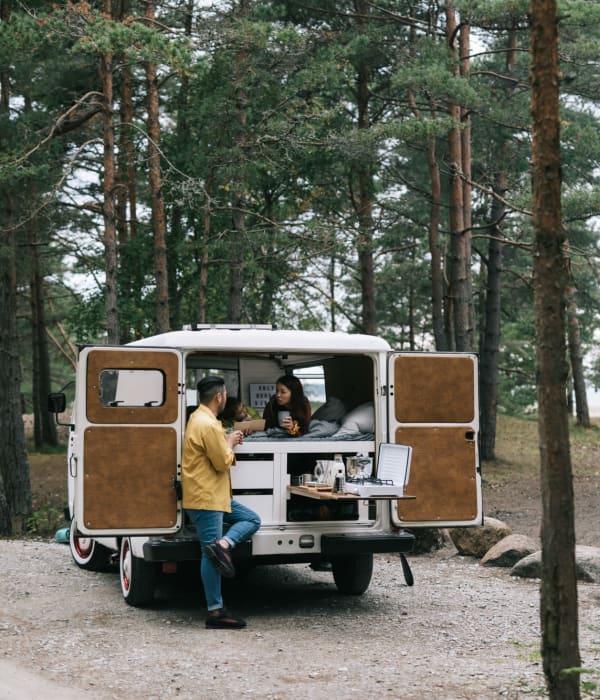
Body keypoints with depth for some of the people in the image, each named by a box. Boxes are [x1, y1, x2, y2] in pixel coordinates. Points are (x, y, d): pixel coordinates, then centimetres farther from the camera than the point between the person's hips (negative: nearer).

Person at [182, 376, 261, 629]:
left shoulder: (199, 418, 12)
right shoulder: (209, 425, -21)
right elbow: (223, 463, -18)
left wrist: (226, 441, 13)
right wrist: (230, 444, -1)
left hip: (216, 495, 10)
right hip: (206, 499, -10)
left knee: (252, 520, 11)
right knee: (210, 554, -7)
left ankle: (222, 544, -7)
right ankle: (215, 611, -5)